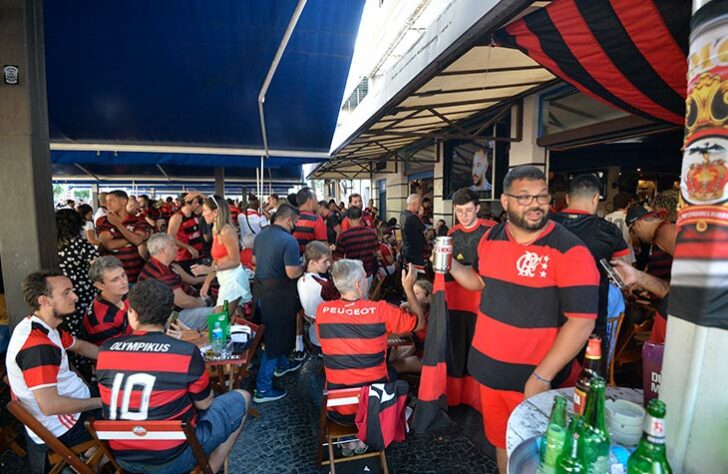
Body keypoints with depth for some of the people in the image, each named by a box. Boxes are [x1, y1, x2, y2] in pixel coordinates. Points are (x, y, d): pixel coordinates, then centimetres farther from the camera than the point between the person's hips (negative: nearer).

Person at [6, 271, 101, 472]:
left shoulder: (43, 326, 0)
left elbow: (79, 346, 16)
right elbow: (50, 406, -33)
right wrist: (101, 402, -23)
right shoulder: (38, 346, -32)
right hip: (62, 428, -9)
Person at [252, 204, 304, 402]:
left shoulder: (261, 235, 4)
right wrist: (304, 267, -7)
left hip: (261, 288, 9)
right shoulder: (289, 240, -22)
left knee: (272, 331, 26)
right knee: (276, 336, 4)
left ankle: (282, 364, 48)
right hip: (279, 295, -9)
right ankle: (263, 389, 13)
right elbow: (292, 273, -26)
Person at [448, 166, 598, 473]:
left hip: (537, 377, -4)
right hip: (489, 369, 5)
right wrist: (451, 265, -3)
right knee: (500, 441, 24)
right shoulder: (491, 239, 0)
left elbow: (582, 321, -20)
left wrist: (542, 377, -21)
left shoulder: (570, 251, -18)